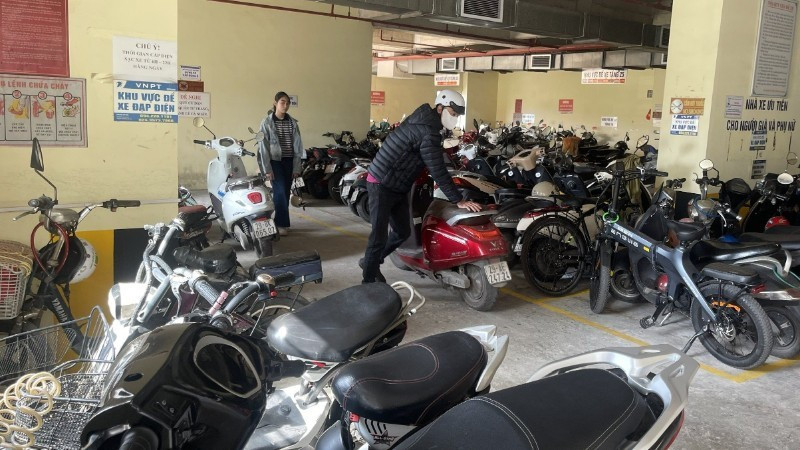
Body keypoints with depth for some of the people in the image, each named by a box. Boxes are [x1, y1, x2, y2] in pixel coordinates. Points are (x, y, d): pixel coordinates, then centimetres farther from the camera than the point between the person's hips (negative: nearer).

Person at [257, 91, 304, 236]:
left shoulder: (292, 122, 8)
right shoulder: (267, 122, -2)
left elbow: (297, 146, 7)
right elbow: (263, 147, -5)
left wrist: (296, 167, 1)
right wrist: (267, 168, -11)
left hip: (289, 162, 4)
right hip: (275, 161, -4)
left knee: (285, 193, 5)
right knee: (280, 191, -12)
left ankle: (279, 221, 16)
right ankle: (281, 223, -6)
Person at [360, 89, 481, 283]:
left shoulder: (424, 120, 9)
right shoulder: (428, 132, -23)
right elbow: (438, 171, -25)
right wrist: (458, 200, -22)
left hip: (396, 186, 10)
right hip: (382, 185, -10)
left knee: (403, 232, 16)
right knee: (379, 236, -6)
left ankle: (371, 262, 33)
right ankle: (368, 283, 4)